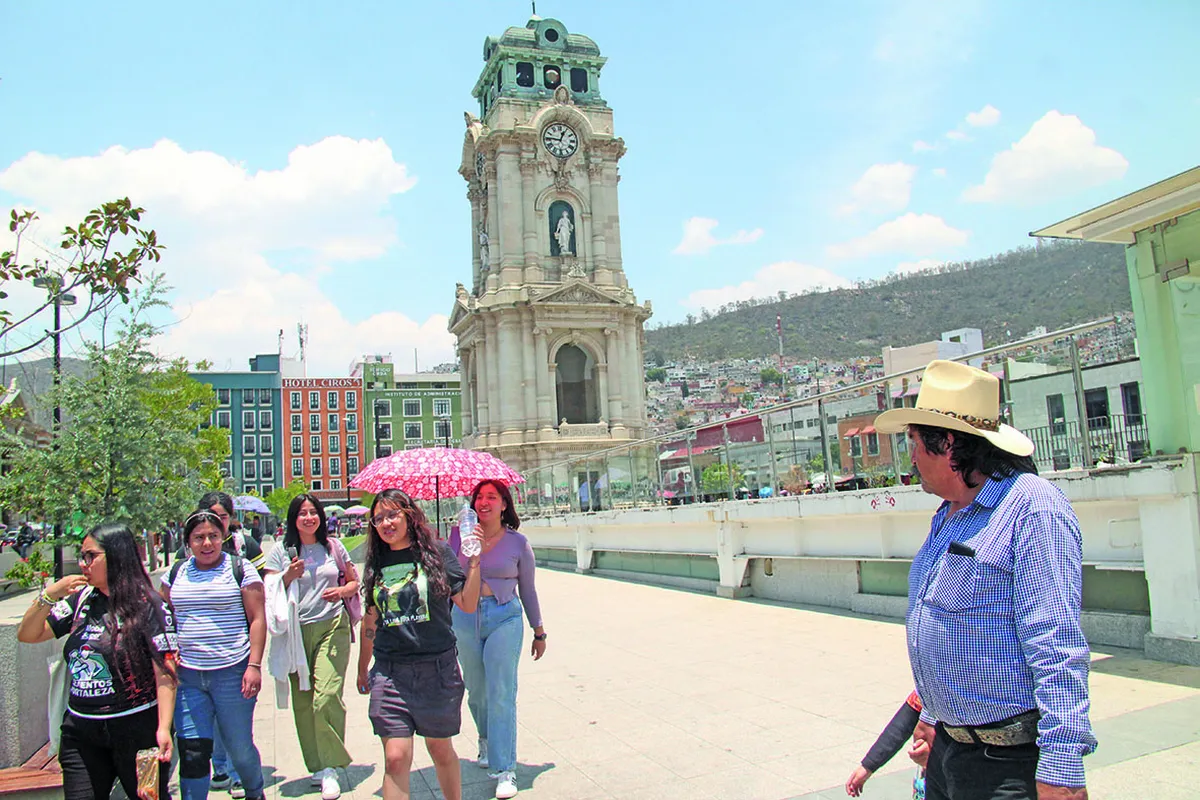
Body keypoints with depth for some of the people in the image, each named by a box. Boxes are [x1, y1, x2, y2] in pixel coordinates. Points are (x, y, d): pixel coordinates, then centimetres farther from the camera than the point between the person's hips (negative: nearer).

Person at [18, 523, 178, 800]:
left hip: (136, 730, -5)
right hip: (80, 734, 5)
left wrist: (163, 728, -23)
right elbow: (27, 635, 10)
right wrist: (49, 596, -7)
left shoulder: (148, 605, -10)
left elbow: (165, 672, -14)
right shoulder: (81, 600, 7)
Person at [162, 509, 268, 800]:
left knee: (240, 746, 7)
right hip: (187, 675, 3)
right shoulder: (176, 574, 10)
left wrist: (254, 665, -12)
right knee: (192, 751, 0)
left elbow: (257, 619, -4)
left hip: (232, 673, -3)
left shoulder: (240, 569, -2)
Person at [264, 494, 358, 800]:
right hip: (297, 632, 1)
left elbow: (354, 580, 17)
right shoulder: (281, 552, 7)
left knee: (326, 697, -12)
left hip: (332, 628, -1)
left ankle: (330, 768, -2)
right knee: (302, 702, 3)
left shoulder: (333, 547, 9)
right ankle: (316, 766, 17)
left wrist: (341, 591, -4)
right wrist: (289, 576, -13)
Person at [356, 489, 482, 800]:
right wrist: (362, 669, 21)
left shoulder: (437, 551, -2)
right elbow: (371, 619, 16)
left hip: (437, 668, -2)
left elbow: (468, 604, -5)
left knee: (441, 751, 12)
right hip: (389, 671, 2)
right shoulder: (376, 562, 7)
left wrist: (473, 562, -17)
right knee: (395, 758, -4)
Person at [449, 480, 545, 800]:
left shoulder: (517, 542, -1)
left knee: (501, 694, -6)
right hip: (465, 617, 2)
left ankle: (505, 770, 2)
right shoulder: (460, 535, 2)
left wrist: (539, 632, 13)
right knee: (476, 691, 14)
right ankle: (487, 742, 42)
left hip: (504, 618, -2)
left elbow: (527, 590, 8)